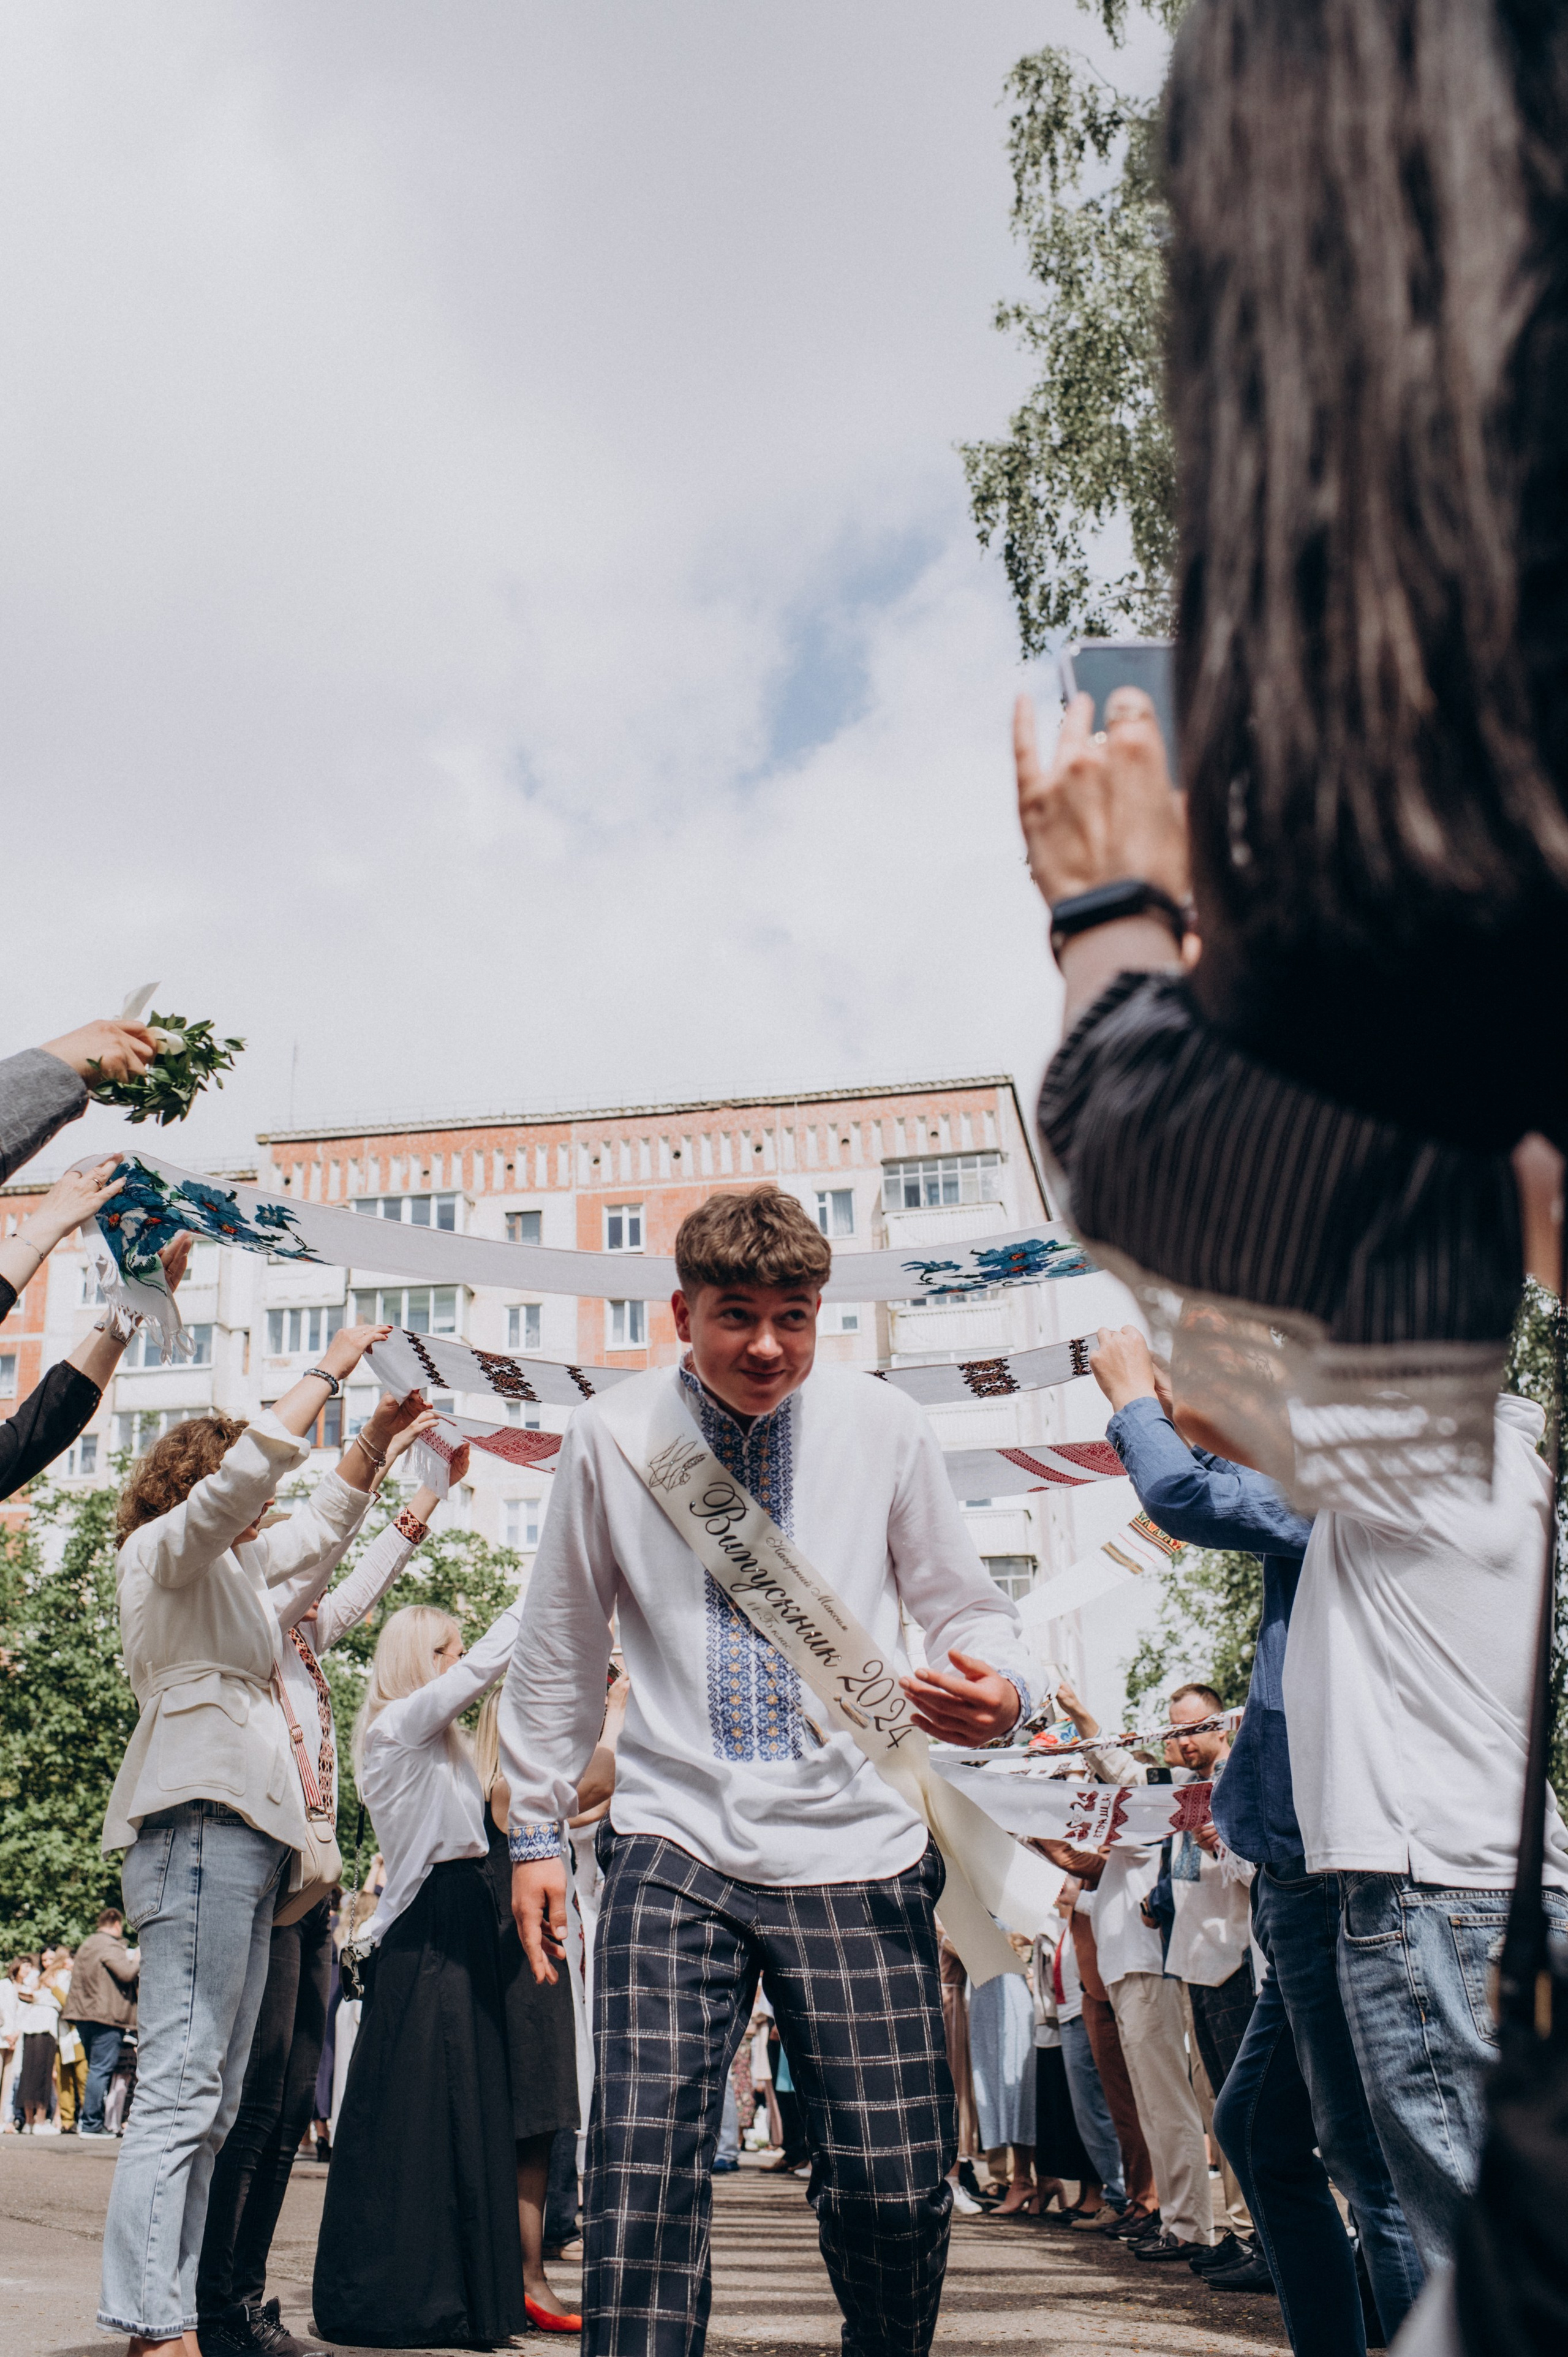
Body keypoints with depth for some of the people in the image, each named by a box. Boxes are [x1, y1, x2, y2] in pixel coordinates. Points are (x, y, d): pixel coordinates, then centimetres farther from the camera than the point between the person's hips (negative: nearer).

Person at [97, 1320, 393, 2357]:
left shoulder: (236, 1565, 28)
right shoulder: (165, 1545, 4)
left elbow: (321, 1526, 41)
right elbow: (248, 1469, -14)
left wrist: (379, 1433, 33)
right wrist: (328, 1372, -7)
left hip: (244, 1828, 9)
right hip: (200, 1814, -9)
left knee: (210, 2102, 4)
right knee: (181, 2086, -15)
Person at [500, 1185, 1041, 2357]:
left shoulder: (883, 1427, 1)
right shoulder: (611, 1437, 1)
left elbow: (967, 1604, 10)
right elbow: (559, 1649, 13)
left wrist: (1002, 1688, -13)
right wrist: (537, 1826, 15)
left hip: (855, 1849, 0)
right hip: (677, 1848, 0)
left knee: (895, 2185, 1)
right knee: (643, 2163, -14)